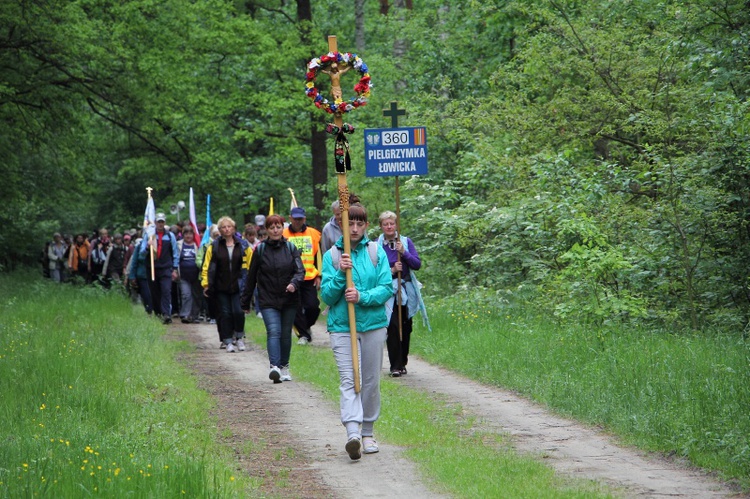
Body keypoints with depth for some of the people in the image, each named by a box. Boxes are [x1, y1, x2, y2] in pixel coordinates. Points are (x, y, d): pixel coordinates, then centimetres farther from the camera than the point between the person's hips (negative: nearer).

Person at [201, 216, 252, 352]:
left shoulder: (243, 246, 4)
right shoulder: (214, 247, 3)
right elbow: (207, 267, 3)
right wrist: (206, 284, -4)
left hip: (238, 286, -1)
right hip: (221, 287, 1)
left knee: (238, 312, -8)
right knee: (225, 314, 1)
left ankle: (239, 337, 13)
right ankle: (228, 341, 9)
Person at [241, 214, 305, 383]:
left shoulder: (291, 248, 5)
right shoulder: (260, 250, 2)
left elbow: (300, 270, -3)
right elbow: (251, 277, 7)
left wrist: (294, 283, -26)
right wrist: (245, 302, 8)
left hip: (289, 299, 2)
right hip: (268, 301, -2)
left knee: (286, 334, 8)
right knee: (273, 331, -17)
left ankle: (284, 367, 22)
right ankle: (274, 367, -30)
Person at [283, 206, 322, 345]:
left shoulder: (313, 234, 6)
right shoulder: (283, 235, 1)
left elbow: (319, 256, 10)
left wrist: (318, 275, 4)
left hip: (310, 279, 1)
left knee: (312, 306, -3)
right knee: (296, 309, -2)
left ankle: (306, 326, 24)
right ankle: (303, 335, 10)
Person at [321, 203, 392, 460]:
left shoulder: (376, 252, 4)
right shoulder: (332, 255, 3)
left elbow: (387, 288, -2)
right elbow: (326, 295, 0)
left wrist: (363, 297, -17)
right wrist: (340, 274, -15)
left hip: (374, 325, 2)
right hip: (341, 326, -2)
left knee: (371, 381, 9)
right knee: (348, 381, -14)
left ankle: (367, 433, 23)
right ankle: (353, 433, -28)